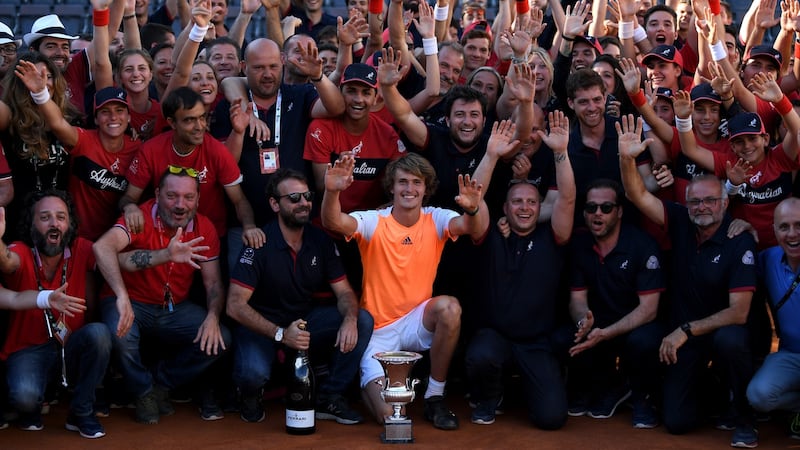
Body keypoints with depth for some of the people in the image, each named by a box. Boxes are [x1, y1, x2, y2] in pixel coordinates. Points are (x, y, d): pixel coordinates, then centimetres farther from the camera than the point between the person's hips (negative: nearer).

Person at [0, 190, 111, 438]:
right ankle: (31, 408, 11)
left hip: (72, 346, 2)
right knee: (25, 396, -31)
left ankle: (82, 412, -7)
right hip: (28, 349, -2)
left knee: (99, 332, -29)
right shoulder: (22, 252, -13)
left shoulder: (81, 249, -7)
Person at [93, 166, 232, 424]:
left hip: (176, 308, 4)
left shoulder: (205, 229, -4)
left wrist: (212, 316, -22)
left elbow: (213, 283, -1)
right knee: (121, 334, -36)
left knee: (220, 339, -18)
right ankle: (144, 392, -3)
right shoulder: (141, 218, -20)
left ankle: (162, 383, 7)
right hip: (134, 303, -4)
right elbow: (102, 247, -40)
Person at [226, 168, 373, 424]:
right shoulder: (260, 244, -17)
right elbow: (235, 305, -22)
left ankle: (329, 398, -6)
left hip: (307, 318, 5)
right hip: (262, 325, -5)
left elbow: (344, 292, 0)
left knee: (363, 321, -17)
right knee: (254, 372, -36)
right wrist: (280, 334, -33)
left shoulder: (320, 240, -1)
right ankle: (250, 395, 5)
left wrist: (350, 319, -26)